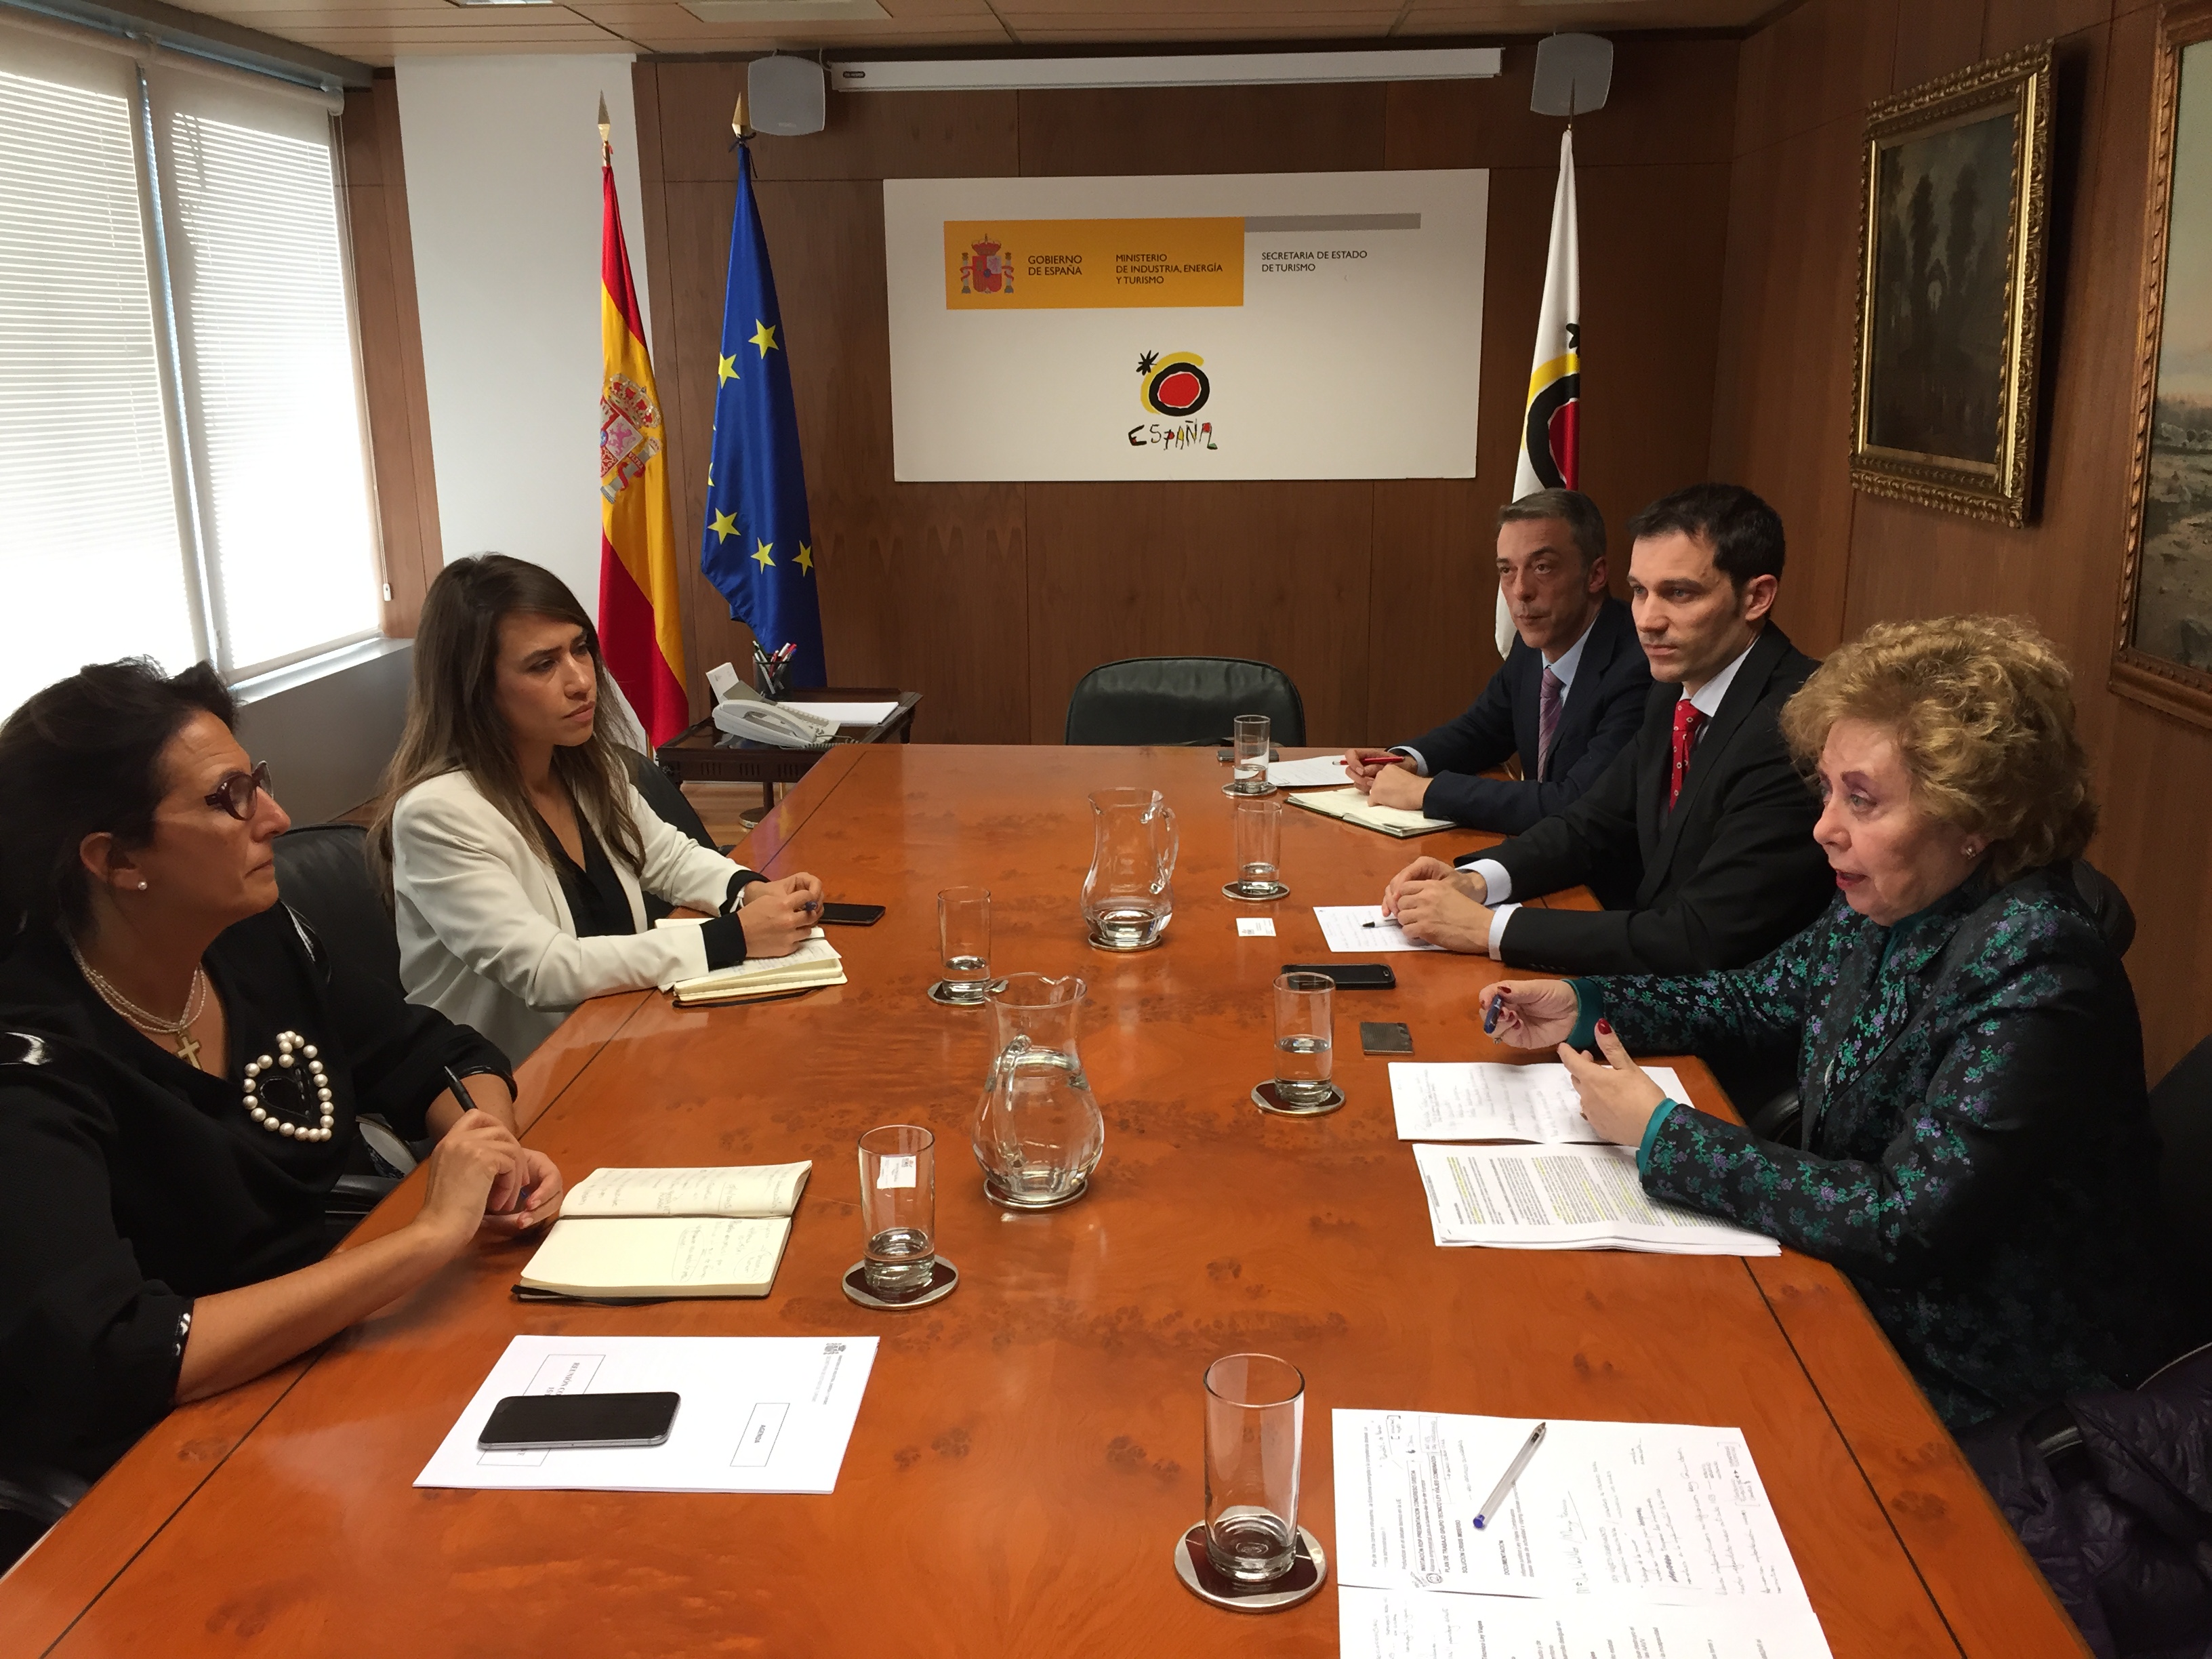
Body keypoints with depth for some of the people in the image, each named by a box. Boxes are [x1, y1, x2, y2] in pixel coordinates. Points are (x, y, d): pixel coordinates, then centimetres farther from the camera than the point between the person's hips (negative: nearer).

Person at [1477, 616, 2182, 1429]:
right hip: (1866, 1292, 7)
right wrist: (1584, 1005, -1)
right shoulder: (1882, 904, -5)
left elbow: (1904, 1224, -30)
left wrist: (1661, 1133, -25)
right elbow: (1760, 997, 13)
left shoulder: (2033, 973, -29)